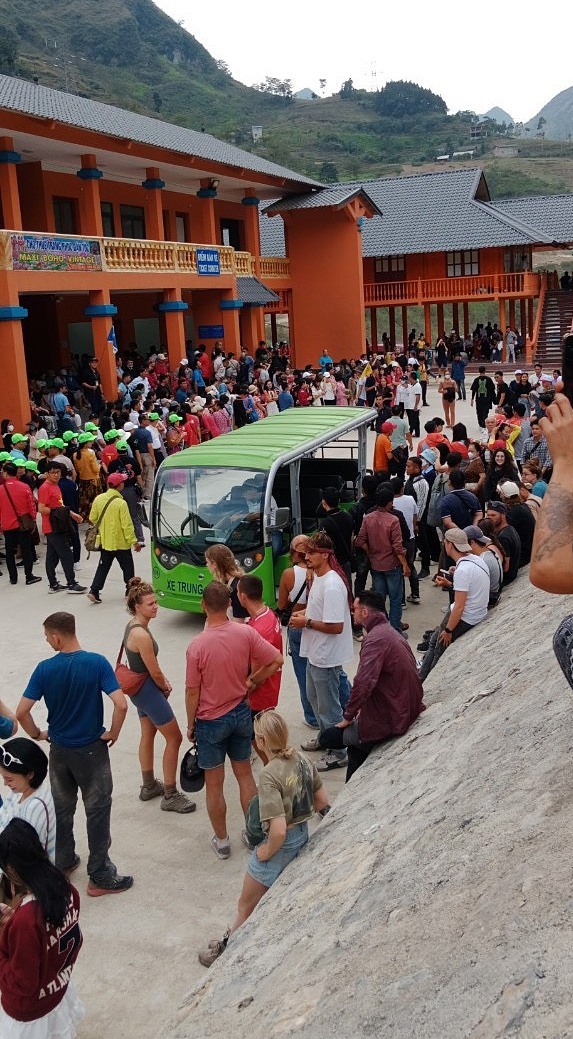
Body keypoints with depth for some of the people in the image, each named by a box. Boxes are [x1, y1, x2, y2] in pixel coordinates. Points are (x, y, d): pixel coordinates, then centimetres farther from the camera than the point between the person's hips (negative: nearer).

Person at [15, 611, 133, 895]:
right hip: (92, 750, -3)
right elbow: (121, 705, -26)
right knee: (97, 811, 8)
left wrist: (38, 734, 6)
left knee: (62, 808, 22)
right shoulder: (97, 663, -18)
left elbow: (21, 712, -12)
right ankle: (100, 877, 15)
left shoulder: (44, 669, -12)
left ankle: (63, 861, 38)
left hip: (59, 749, 3)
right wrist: (113, 733, -8)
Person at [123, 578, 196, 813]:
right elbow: (154, 672, -21)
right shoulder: (141, 634, -29)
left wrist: (163, 682, 5)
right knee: (174, 739, 1)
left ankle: (149, 786, 37)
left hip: (139, 688, 10)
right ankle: (170, 796, 9)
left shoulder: (133, 626, 2)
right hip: (148, 690, -10)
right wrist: (165, 687, -2)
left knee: (148, 734, 22)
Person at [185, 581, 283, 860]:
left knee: (214, 783, 13)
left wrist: (190, 724, 1)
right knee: (244, 774, 21)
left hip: (210, 721, -4)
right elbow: (277, 660, -8)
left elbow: (192, 693, -14)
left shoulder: (197, 646, -23)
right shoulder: (246, 633, -13)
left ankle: (222, 841, 27)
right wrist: (252, 681, 5)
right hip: (241, 714, 4)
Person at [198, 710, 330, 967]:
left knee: (246, 904, 16)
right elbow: (322, 802, 4)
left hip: (281, 844, -7)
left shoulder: (270, 775, -30)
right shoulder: (302, 760, -8)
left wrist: (266, 852, -15)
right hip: (303, 835, 7)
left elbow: (278, 829, -32)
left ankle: (228, 949, 33)